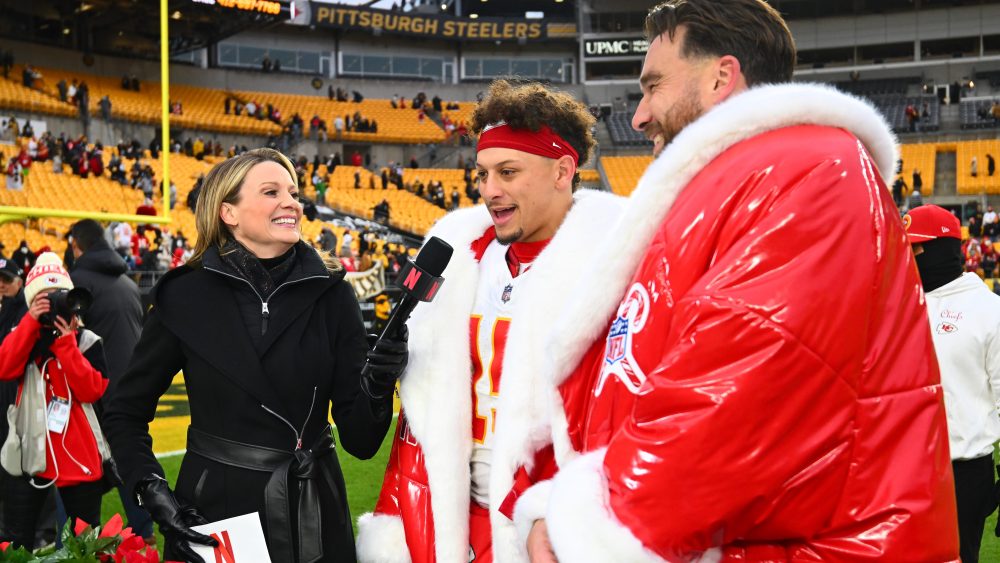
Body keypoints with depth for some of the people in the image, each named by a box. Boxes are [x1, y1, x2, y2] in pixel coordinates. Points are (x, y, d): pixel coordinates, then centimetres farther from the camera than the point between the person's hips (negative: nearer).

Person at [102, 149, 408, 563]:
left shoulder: (330, 293, -3)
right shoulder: (185, 295, -6)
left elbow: (359, 441, -4)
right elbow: (124, 412, 6)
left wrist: (376, 391, -23)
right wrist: (152, 492, -8)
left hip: (313, 516, 1)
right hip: (212, 512, -1)